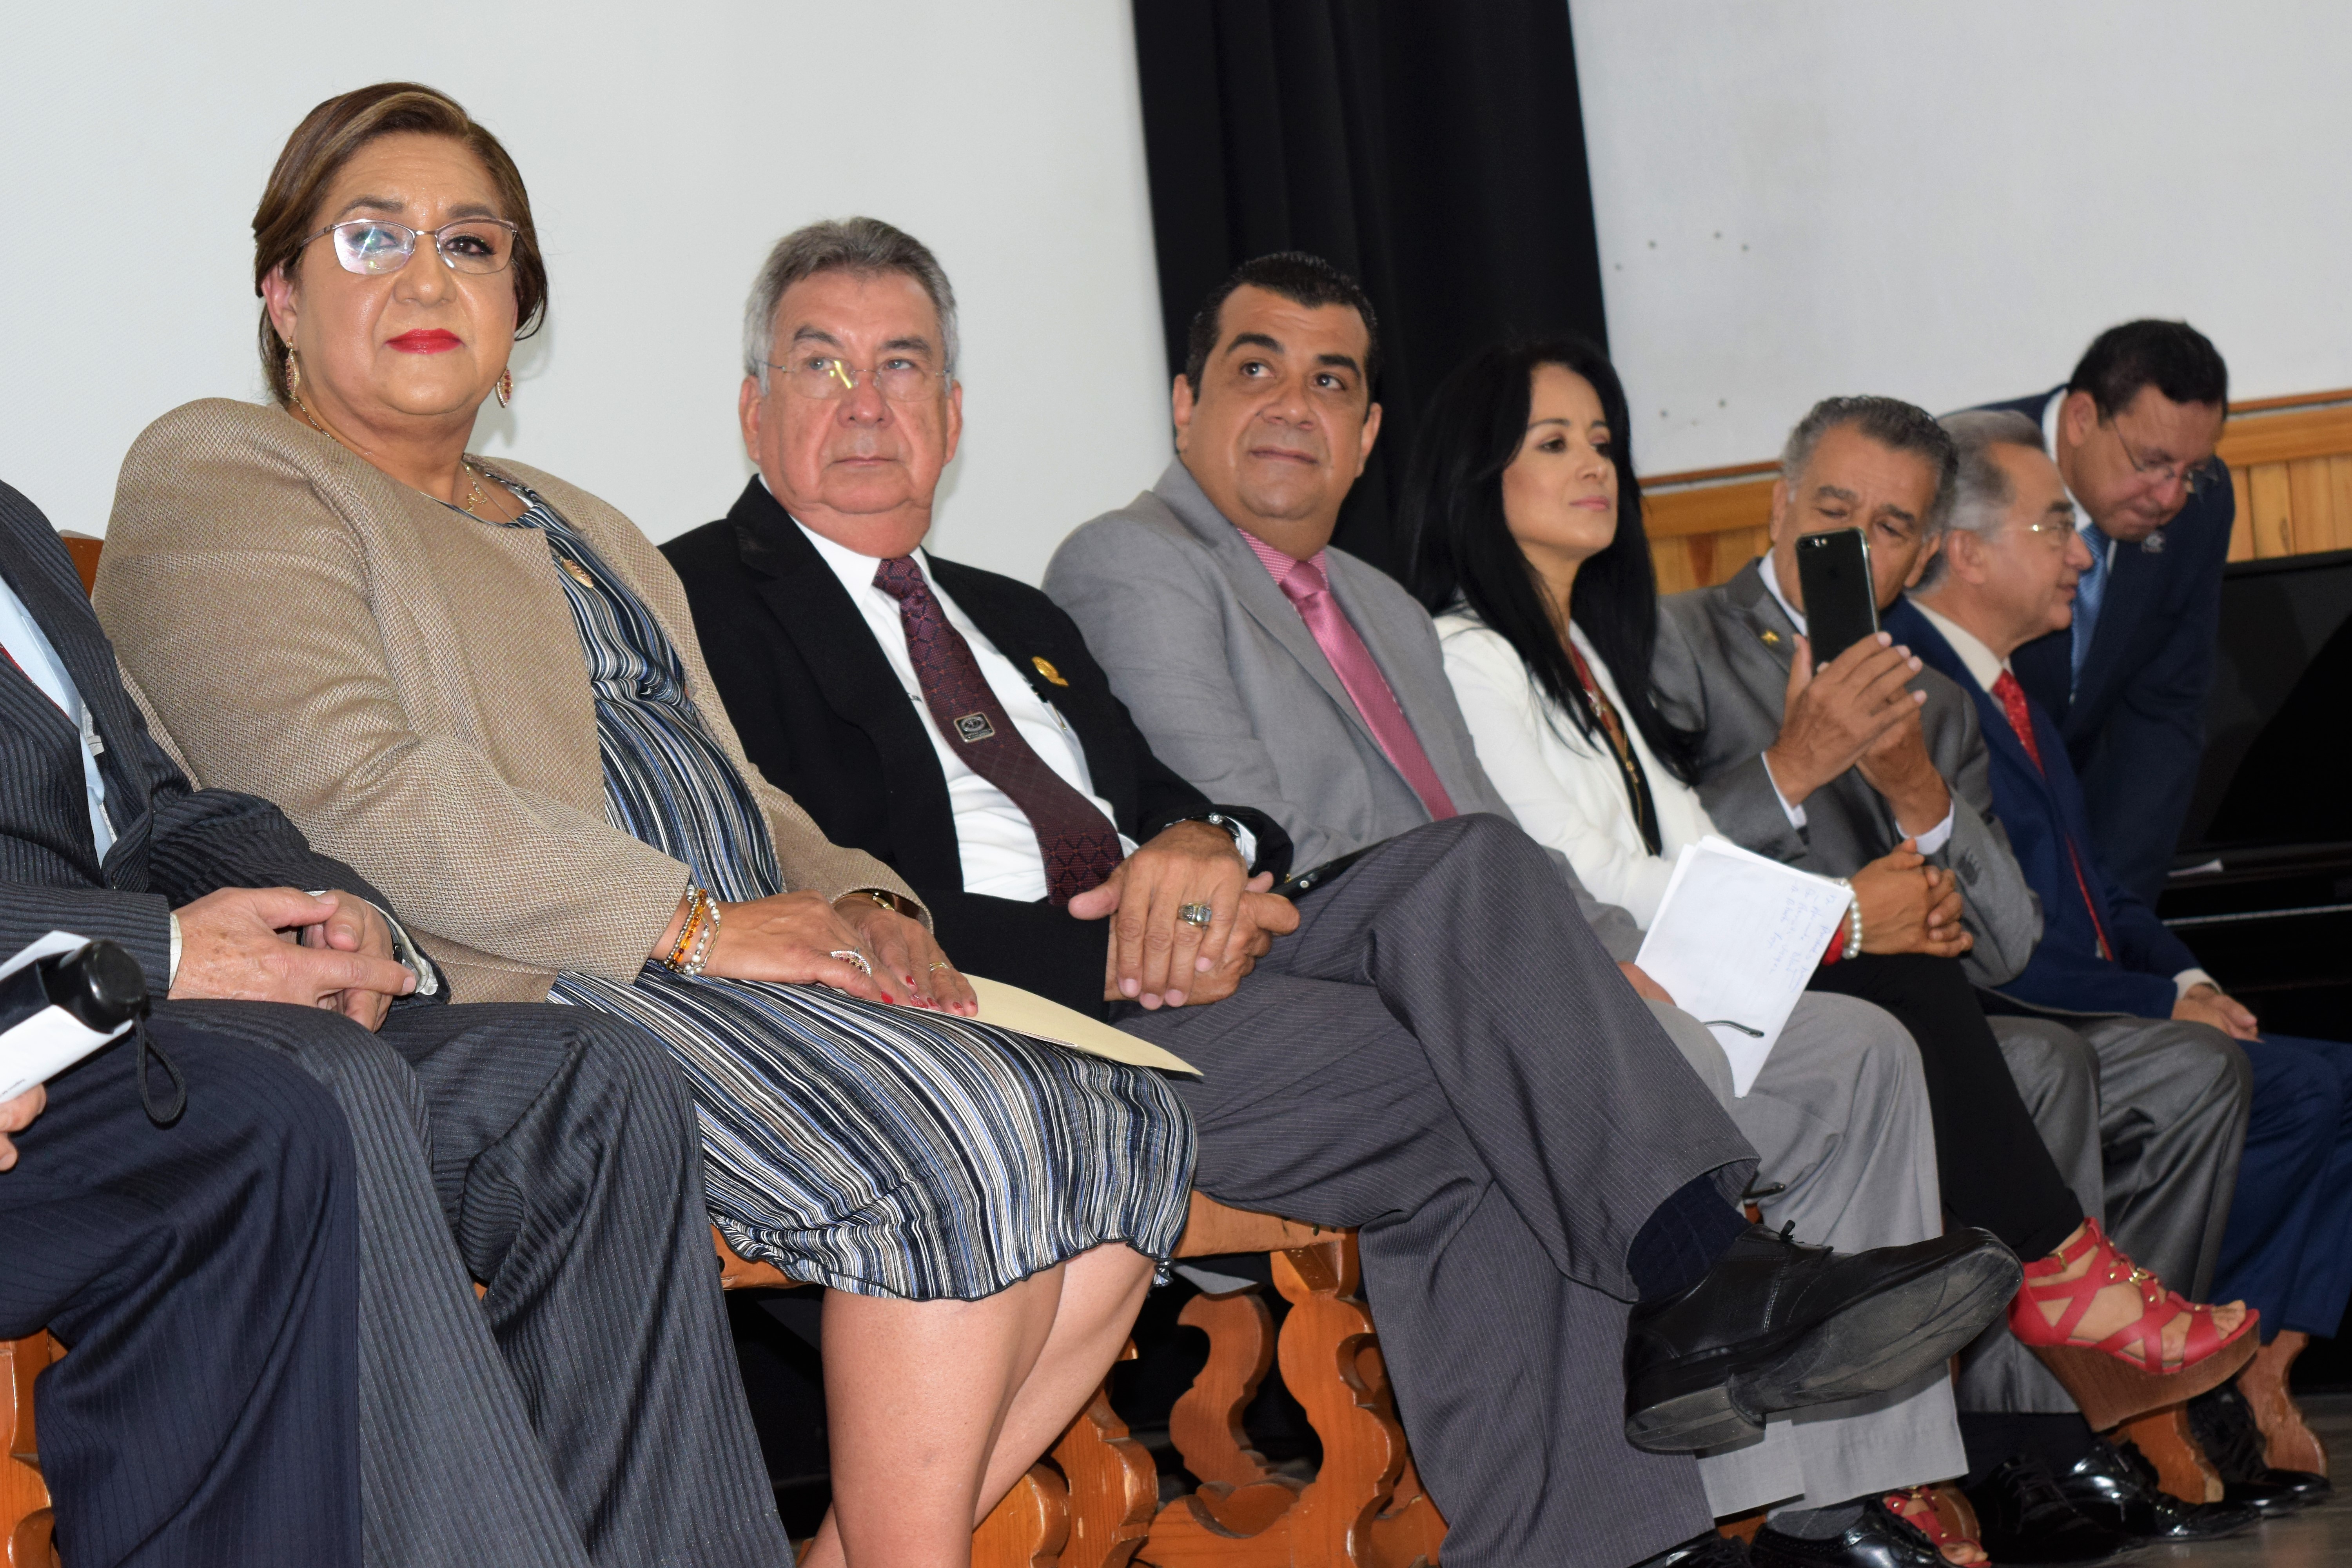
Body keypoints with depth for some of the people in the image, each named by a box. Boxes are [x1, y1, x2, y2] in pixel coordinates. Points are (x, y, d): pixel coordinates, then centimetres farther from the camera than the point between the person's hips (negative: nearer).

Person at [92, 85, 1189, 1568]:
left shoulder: (586, 530, 31)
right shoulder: (222, 476, 4)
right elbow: (351, 785, -12)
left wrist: (859, 904, 1)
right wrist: (694, 923, -16)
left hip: (744, 961, 9)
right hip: (517, 993, -8)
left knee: (1127, 1124, -14)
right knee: (966, 1133, -29)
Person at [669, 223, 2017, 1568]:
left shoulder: (1019, 620, 29)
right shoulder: (711, 598, 3)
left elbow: (1174, 798, 20)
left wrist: (1204, 848, -7)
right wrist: (1112, 946, -14)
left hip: (1165, 974, 7)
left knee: (1470, 868, -17)